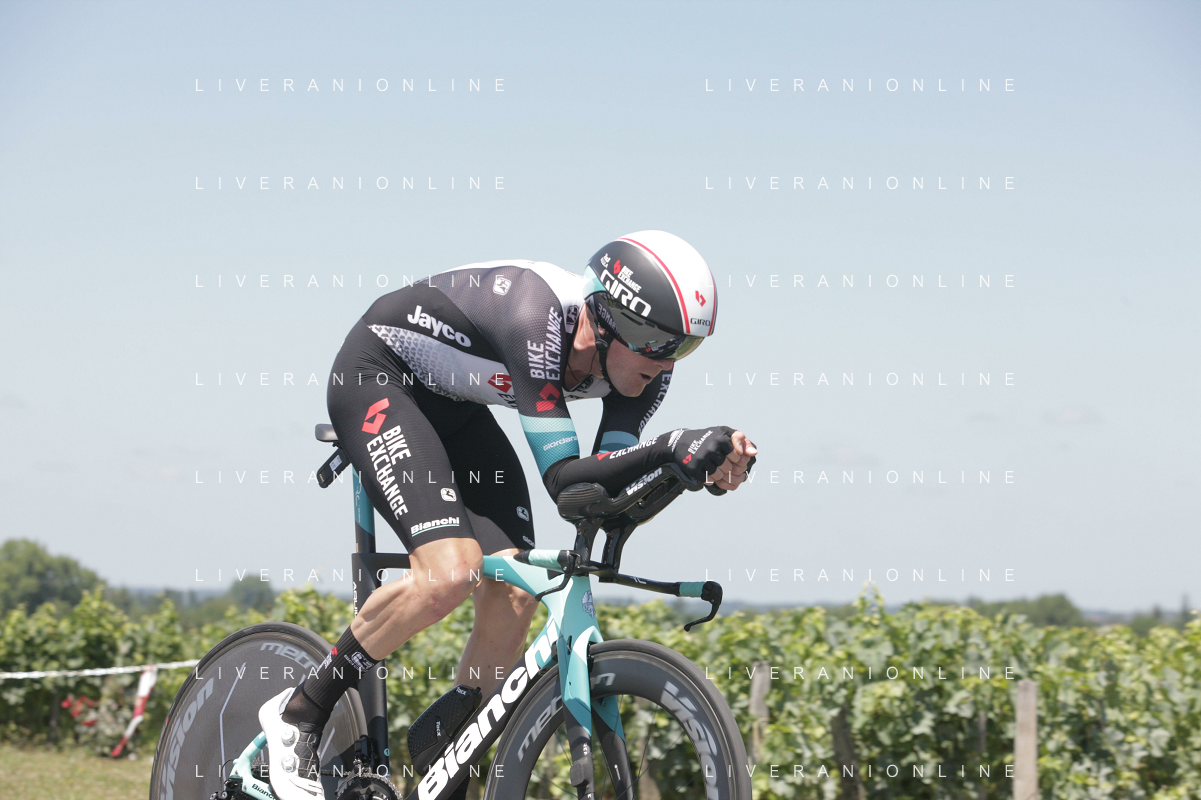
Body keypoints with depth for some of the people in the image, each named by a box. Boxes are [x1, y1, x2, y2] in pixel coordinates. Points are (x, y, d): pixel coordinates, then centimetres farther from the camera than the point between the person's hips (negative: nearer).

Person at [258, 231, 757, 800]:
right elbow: (564, 479, -40)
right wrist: (671, 449, -52)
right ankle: (299, 713, -6)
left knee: (512, 599, -8)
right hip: (377, 380, -8)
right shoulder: (537, 314, -37)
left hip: (453, 408, 8)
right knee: (451, 572, -26)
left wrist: (705, 467, -36)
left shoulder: (642, 359, -16)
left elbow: (601, 486, -20)